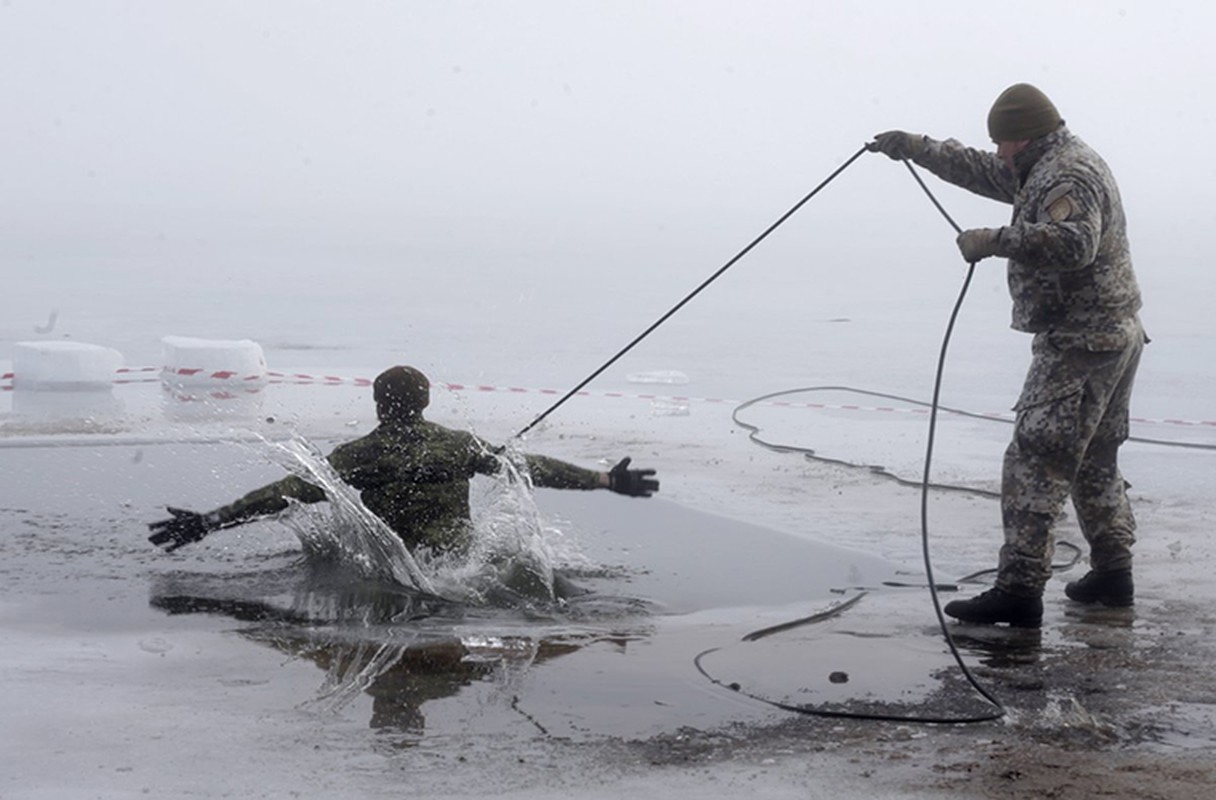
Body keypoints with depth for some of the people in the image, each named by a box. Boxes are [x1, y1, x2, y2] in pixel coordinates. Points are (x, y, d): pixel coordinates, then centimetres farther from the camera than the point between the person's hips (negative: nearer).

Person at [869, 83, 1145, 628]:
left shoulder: (1066, 177, -17)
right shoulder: (1049, 168, 17)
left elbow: (1073, 241, -35)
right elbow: (983, 172, 29)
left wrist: (994, 241, -32)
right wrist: (916, 148, 31)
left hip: (1079, 345, -11)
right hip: (1115, 337, 11)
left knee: (1034, 464, -12)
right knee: (1094, 464, 20)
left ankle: (1019, 592, -15)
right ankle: (1112, 574, 29)